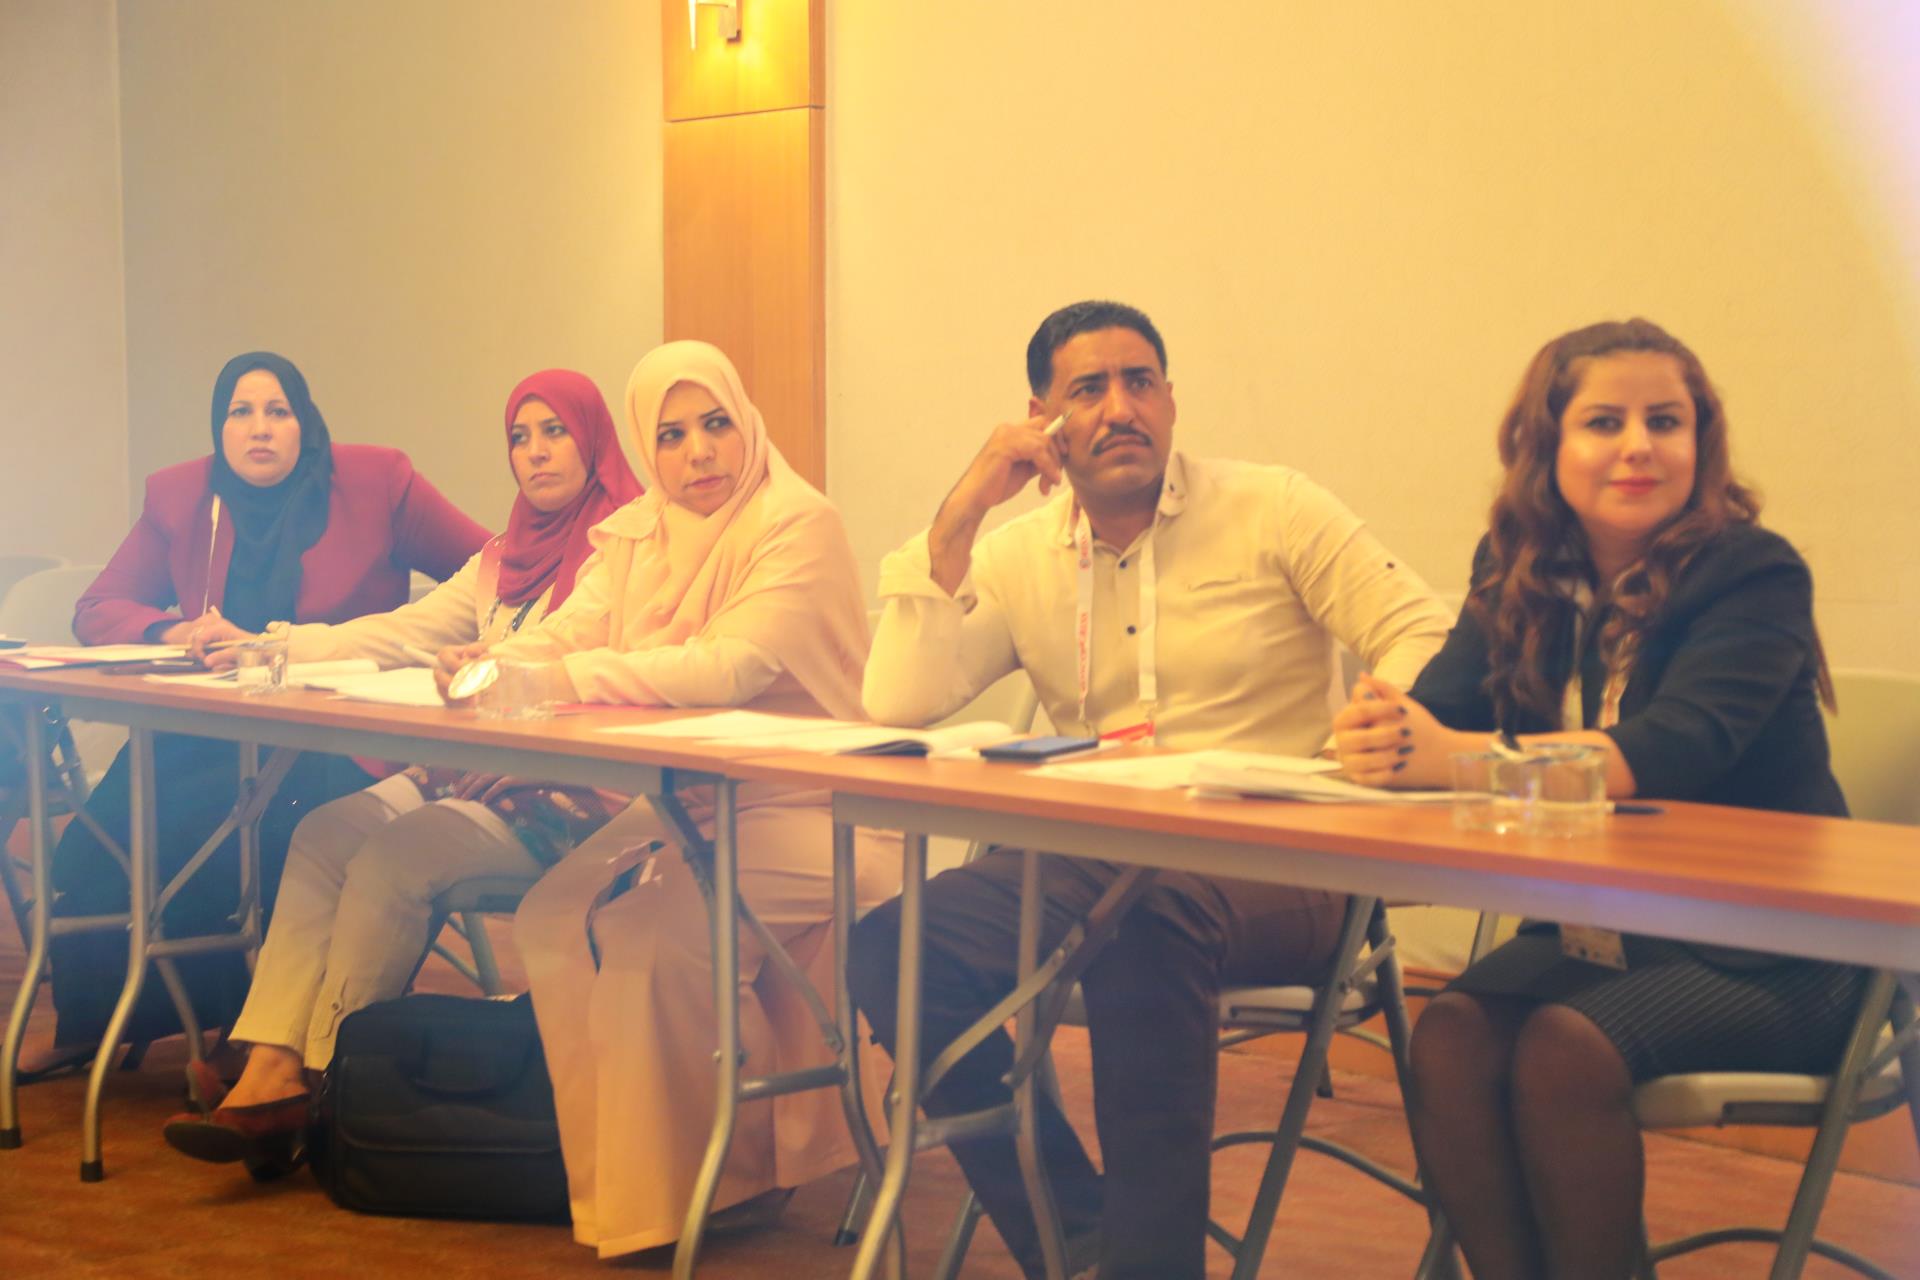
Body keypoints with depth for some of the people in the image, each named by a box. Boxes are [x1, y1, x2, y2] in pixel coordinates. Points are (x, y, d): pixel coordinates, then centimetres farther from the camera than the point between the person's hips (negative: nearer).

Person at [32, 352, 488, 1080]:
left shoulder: (376, 482, 1)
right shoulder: (179, 497, 9)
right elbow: (97, 610, 9)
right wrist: (176, 632, -13)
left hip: (336, 745, -4)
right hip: (211, 736, 4)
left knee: (183, 824, -29)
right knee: (100, 834, -22)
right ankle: (88, 1024, 0)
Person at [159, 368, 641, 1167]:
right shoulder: (506, 560, 22)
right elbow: (401, 634, 15)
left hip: (569, 800, -8)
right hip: (479, 772, 8)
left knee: (392, 853, -25)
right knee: (325, 832, -13)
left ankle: (324, 1084, -13)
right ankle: (271, 1067, -20)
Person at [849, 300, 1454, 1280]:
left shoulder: (1274, 512, 4)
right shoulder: (1016, 556, 11)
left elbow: (1421, 640, -2)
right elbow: (896, 705, -1)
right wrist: (957, 519, -6)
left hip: (1272, 872, -4)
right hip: (1089, 860, 4)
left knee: (1142, 915, -38)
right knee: (893, 949, -20)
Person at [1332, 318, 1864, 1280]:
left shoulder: (1755, 577, -13)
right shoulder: (1518, 573, 4)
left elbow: (1671, 751, -28)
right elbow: (1441, 706, -8)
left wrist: (1453, 756, -40)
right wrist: (1385, 737, -34)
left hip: (1760, 956, -4)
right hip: (1587, 932, 5)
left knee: (1564, 1048, -29)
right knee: (1448, 1039, -23)